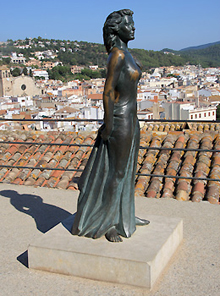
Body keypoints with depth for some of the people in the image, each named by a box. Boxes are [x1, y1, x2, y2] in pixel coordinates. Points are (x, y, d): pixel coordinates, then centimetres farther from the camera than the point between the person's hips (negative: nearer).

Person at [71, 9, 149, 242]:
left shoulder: (126, 55, 13)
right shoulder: (117, 54, -16)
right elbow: (108, 91, -19)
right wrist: (108, 126, -17)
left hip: (130, 120, 10)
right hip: (120, 121, -10)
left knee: (127, 169, 18)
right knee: (116, 173, 0)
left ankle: (125, 216, 33)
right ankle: (107, 223, 14)